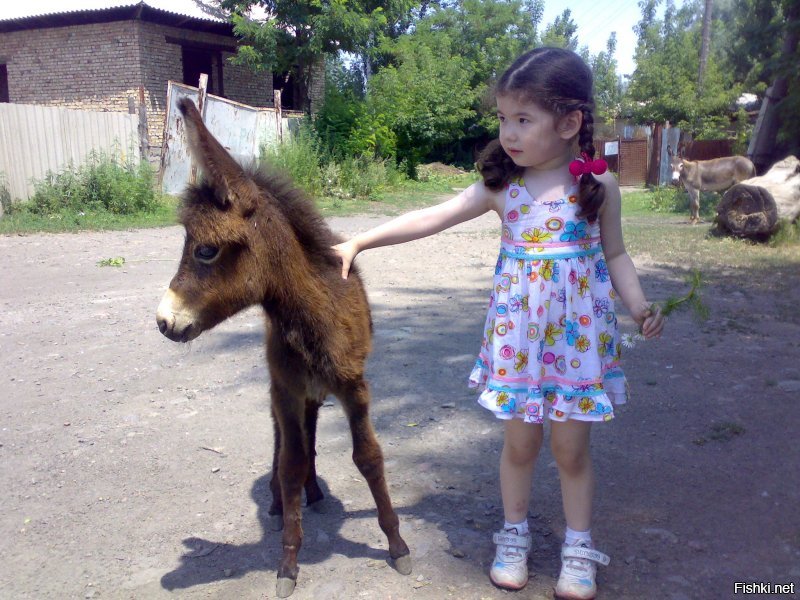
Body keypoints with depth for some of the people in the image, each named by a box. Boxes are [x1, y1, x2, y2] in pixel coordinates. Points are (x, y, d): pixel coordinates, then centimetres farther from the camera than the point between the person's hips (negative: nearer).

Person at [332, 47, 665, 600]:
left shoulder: (599, 185, -3)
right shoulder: (501, 186, -2)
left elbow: (615, 254, 6)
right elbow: (430, 218, -5)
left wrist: (639, 306, -9)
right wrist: (359, 242, -8)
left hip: (579, 333, -1)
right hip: (517, 334, 1)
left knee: (571, 448, 8)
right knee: (519, 443, 11)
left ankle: (579, 550, 28)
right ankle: (514, 537, 33)